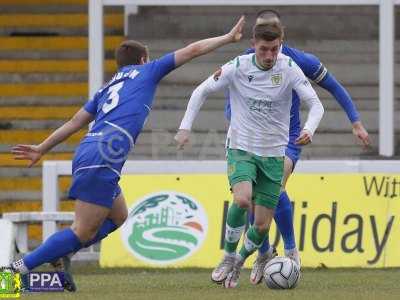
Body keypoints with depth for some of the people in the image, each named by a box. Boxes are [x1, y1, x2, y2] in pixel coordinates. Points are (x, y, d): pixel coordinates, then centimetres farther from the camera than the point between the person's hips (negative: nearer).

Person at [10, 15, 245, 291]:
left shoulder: (108, 88, 28)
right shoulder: (146, 72, 14)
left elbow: (76, 121, 23)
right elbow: (192, 51, 16)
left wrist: (42, 148, 25)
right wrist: (229, 38, 25)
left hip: (87, 154, 9)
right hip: (102, 158, -9)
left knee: (118, 217, 23)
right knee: (84, 232, -10)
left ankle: (58, 256, 12)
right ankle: (20, 268, -17)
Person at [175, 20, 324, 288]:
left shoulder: (289, 69, -10)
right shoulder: (238, 67, -11)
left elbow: (316, 104, -13)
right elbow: (202, 92, 1)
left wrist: (309, 130, -34)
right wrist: (185, 127, -8)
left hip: (273, 155, 2)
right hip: (241, 148, -2)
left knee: (262, 225, 0)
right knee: (242, 199, -30)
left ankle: (239, 263, 31)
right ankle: (228, 257, -7)